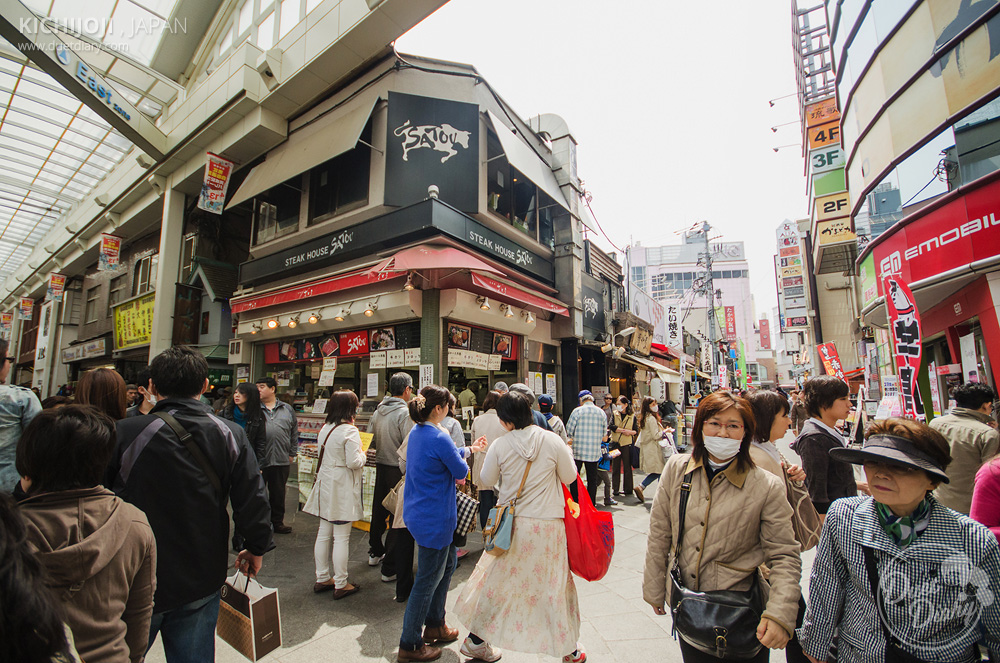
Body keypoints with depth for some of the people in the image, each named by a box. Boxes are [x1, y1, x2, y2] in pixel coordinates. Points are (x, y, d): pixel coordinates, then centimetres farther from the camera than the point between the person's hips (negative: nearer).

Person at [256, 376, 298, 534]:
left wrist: (292, 454, 9)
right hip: (259, 460, -2)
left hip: (281, 461, 2)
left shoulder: (287, 409, 8)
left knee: (278, 493, 14)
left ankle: (277, 522, 29)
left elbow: (294, 433, 13)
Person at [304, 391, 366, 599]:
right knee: (341, 537, 2)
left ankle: (322, 578, 30)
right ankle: (341, 585, 12)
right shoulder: (349, 431, -18)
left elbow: (324, 455, 15)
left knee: (324, 533, 16)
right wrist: (363, 454, -2)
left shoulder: (325, 429, 6)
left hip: (325, 485, 8)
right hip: (343, 489, -8)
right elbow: (353, 462, -22)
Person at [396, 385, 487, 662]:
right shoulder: (439, 438, -25)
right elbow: (461, 471, -14)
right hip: (433, 519, -10)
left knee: (447, 563, 24)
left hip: (418, 512, 10)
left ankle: (434, 625, 39)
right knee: (427, 580, 7)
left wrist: (470, 448, 24)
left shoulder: (416, 432, 4)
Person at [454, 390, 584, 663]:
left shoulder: (499, 445, -11)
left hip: (512, 525, 1)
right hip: (548, 525, -1)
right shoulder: (552, 440, -13)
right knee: (556, 584, 16)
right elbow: (569, 476, -2)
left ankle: (476, 640, 32)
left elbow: (487, 479, 4)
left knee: (497, 579, 17)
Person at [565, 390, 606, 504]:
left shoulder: (577, 411, -7)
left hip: (578, 451, -3)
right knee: (592, 479, 12)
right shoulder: (602, 413, 4)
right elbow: (604, 434, 9)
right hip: (594, 452, 3)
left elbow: (568, 430, -6)